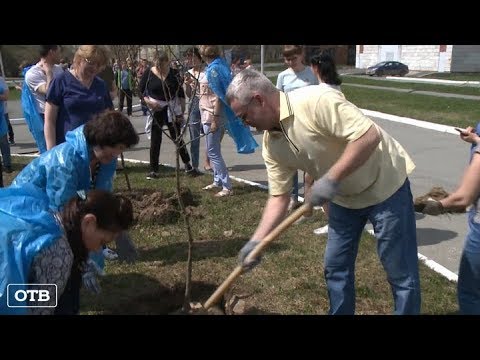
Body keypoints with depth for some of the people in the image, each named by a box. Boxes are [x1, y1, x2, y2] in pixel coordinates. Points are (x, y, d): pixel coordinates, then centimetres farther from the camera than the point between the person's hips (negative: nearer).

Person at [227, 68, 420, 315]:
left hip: (384, 185, -7)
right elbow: (278, 197, -2)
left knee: (401, 273, 3)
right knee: (335, 268, 14)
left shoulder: (315, 101, -29)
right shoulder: (271, 145, -5)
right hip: (343, 198, 7)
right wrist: (256, 241, -10)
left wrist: (331, 179, -32)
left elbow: (370, 135, -32)